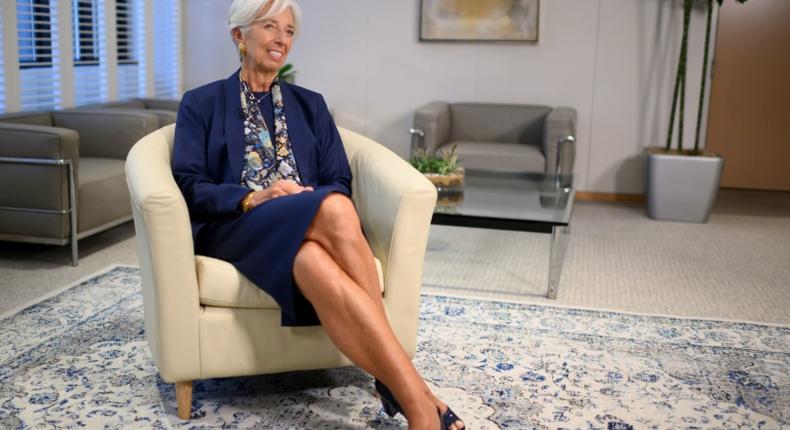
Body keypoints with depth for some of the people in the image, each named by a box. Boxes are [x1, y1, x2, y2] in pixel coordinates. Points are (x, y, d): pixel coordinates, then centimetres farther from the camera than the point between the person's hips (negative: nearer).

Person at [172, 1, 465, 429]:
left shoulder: (310, 104, 21)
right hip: (237, 226, -2)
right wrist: (253, 198, -18)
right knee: (333, 211, -37)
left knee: (315, 267, -39)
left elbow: (339, 181, 11)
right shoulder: (202, 103, 12)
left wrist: (317, 203, -13)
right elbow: (188, 186, 0)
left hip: (312, 226, 3)